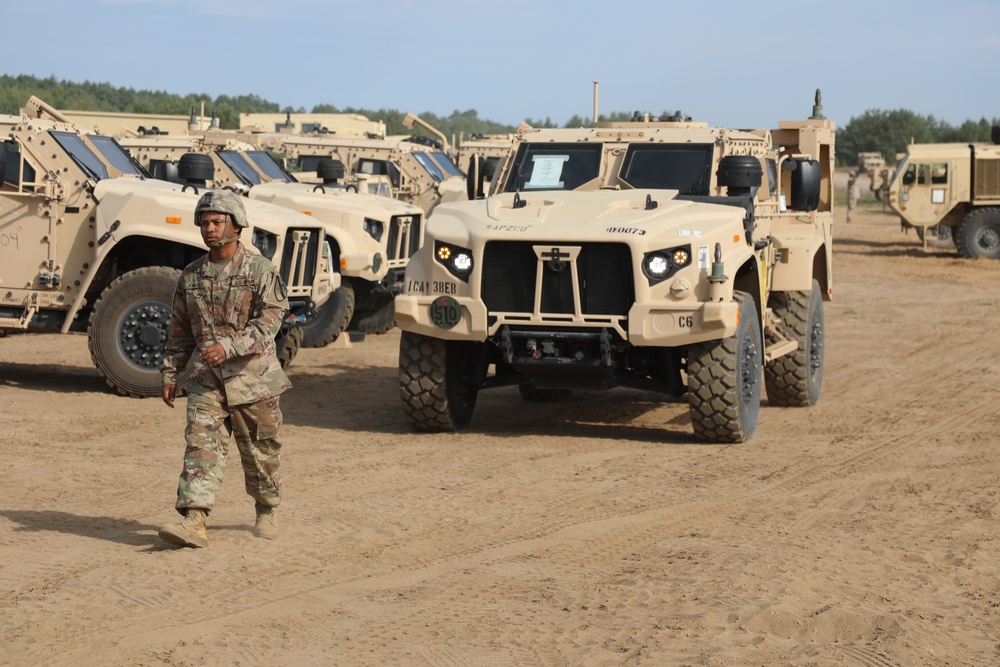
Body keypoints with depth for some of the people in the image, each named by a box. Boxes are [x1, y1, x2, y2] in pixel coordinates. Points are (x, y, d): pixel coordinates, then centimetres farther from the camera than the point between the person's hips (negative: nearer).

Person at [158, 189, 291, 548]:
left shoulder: (260, 271, -6)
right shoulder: (190, 275, 8)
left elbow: (269, 321, -16)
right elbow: (180, 330, 15)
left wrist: (228, 346, -28)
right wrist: (170, 374, 10)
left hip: (252, 375, -3)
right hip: (205, 377, 3)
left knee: (260, 450, 10)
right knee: (201, 445, -11)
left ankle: (266, 512, 31)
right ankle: (193, 521, -19)